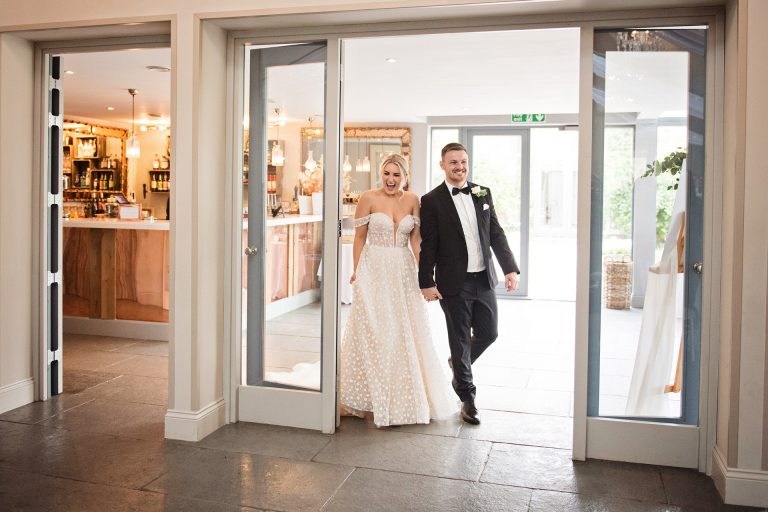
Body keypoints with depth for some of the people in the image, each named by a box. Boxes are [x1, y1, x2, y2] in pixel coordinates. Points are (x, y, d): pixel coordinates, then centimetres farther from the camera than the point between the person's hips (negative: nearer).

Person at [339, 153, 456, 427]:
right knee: (375, 334, 1)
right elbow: (359, 238, -1)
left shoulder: (412, 200, 5)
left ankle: (406, 397, 27)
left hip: (403, 273, 4)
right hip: (375, 272, -3)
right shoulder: (369, 198, -4)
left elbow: (415, 240, 7)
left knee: (407, 335, 10)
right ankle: (376, 397, 15)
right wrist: (356, 272, -3)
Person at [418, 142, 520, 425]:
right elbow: (428, 245, -6)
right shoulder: (432, 200, -5)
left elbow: (497, 234, 8)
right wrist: (427, 282, -10)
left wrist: (510, 268, -1)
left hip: (484, 280, 4)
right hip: (454, 283, -4)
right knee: (460, 340, 6)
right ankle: (468, 399, 20)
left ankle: (459, 365, 41)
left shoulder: (483, 194, 7)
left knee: (488, 333, 11)